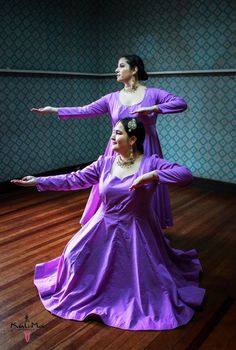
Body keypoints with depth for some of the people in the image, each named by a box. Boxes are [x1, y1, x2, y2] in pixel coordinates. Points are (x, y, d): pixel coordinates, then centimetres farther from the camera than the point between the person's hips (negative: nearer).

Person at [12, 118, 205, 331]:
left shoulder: (150, 163, -14)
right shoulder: (104, 163, -3)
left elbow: (186, 175, -22)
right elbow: (74, 180, -2)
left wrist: (152, 176, -34)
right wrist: (38, 181, -4)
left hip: (137, 232, -3)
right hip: (105, 228, 4)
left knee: (141, 275, 0)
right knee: (76, 256, 2)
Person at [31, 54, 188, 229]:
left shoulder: (152, 93, -3)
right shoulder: (112, 98, 5)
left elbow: (181, 103, -10)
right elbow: (85, 111, 2)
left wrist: (153, 108, -21)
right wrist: (54, 110, -1)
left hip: (144, 152, -3)